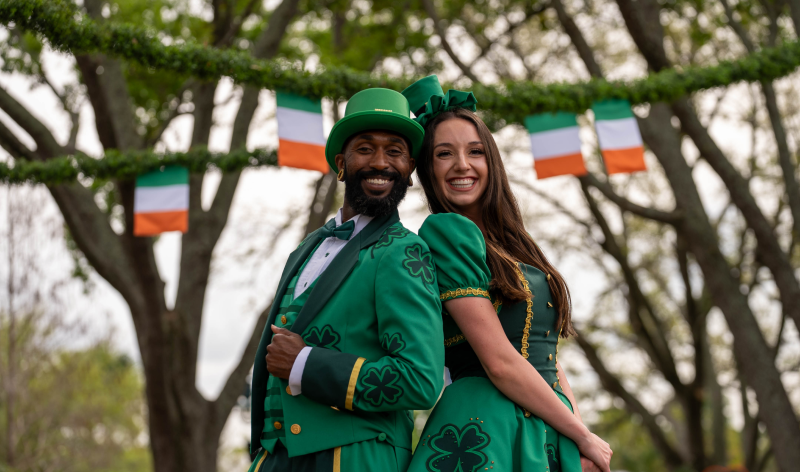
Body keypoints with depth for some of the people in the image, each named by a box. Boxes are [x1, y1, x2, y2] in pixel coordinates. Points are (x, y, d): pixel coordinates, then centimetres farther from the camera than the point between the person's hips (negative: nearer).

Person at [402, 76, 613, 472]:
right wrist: (584, 437, -5)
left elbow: (549, 363, 15)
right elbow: (499, 362, -13)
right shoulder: (446, 231, -8)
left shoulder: (514, 247, 16)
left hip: (548, 439, 7)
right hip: (484, 438, -7)